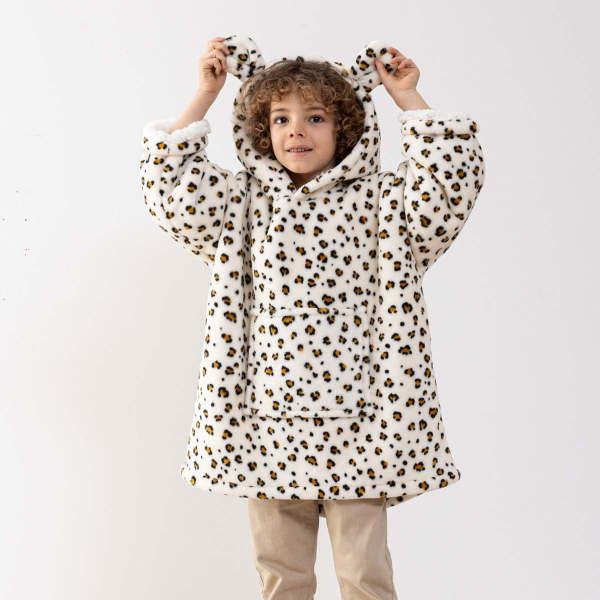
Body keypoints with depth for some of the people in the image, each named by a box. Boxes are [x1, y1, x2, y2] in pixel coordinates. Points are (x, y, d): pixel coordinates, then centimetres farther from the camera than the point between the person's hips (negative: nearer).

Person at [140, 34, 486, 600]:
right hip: (268, 422, 2)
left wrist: (408, 98, -8)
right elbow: (168, 182, -3)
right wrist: (205, 94, -3)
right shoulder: (243, 205, 7)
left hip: (353, 421, -2)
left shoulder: (378, 203, 2)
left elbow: (453, 176, -10)